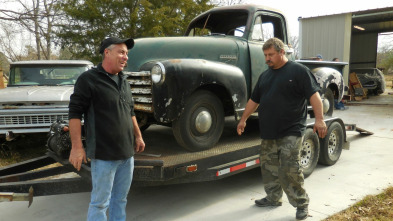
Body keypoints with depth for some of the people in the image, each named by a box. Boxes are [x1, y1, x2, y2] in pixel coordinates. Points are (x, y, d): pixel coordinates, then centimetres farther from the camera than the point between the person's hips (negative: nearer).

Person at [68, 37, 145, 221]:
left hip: (127, 153, 7)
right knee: (100, 202, 2)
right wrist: (76, 147, -16)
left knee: (120, 199, 16)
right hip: (104, 155, -7)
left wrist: (138, 136, 19)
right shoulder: (88, 79, -8)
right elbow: (75, 113, -11)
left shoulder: (123, 81, 14)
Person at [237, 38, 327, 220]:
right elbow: (254, 100, 22)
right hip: (268, 132, 7)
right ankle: (273, 198, 29)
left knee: (290, 169, -7)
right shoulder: (265, 75, 17)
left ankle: (301, 203, 10)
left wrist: (319, 119, -19)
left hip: (291, 132, -7)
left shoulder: (299, 71, -4)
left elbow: (314, 94, -10)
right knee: (269, 167, 13)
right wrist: (243, 119, 21)